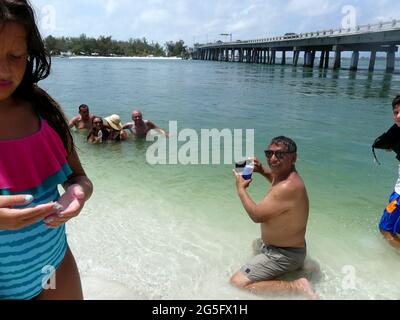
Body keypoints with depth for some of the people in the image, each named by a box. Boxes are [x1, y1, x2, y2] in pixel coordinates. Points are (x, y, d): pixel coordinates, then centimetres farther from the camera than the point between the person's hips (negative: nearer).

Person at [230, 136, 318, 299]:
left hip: (284, 254, -10)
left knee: (237, 283, -16)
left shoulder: (289, 187, -33)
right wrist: (262, 170, 7)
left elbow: (256, 215, -26)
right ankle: (297, 265, 20)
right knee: (256, 244, 40)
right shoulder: (285, 175, -3)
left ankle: (296, 286, -13)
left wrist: (241, 188, -12)